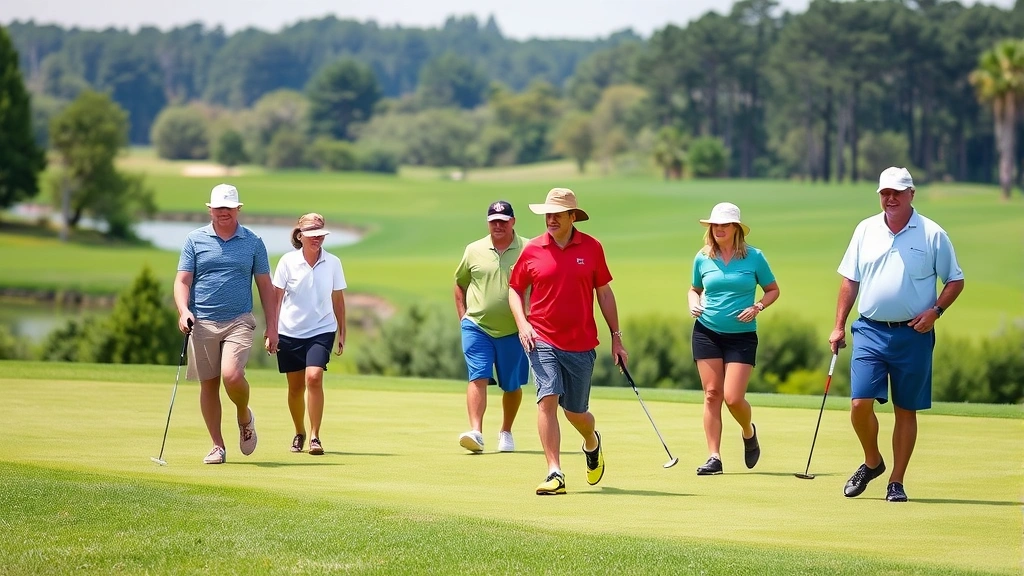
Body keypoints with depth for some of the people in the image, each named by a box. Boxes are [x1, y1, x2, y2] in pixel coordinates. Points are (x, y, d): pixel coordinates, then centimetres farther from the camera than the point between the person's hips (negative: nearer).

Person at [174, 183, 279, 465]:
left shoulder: (253, 242, 6)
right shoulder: (195, 240, 5)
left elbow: (265, 286, 9)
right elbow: (182, 281, 3)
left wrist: (272, 326, 5)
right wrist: (183, 311, -16)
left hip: (238, 322, -2)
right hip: (202, 323, 2)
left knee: (232, 376, -21)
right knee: (208, 385, 4)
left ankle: (244, 416, 10)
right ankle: (217, 446, 14)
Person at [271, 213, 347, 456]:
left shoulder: (333, 263, -1)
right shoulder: (288, 261, -4)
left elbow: (338, 299, 7)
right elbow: (276, 298, -1)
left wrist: (342, 333, 9)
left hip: (321, 330, -1)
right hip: (290, 332, 1)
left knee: (314, 378, -19)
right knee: (295, 386, 8)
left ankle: (315, 436, -13)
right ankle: (299, 433, 29)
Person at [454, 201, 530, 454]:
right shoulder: (474, 251, 5)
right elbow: (459, 283, 18)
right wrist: (463, 315, 8)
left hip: (514, 331, 0)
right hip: (477, 327, 0)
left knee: (512, 385, 9)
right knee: (478, 378, -13)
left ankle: (506, 432, 26)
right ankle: (476, 432, -21)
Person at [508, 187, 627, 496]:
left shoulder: (592, 248, 3)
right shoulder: (532, 250, 1)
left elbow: (604, 293, 10)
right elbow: (515, 289, 12)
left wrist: (616, 337, 10)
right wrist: (522, 323, -5)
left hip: (581, 343, 1)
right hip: (542, 340, -1)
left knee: (575, 411, 8)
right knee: (547, 399, -17)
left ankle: (592, 443, 44)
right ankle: (554, 473, -17)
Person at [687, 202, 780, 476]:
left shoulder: (754, 257, -3)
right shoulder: (702, 258, 4)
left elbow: (773, 290, 7)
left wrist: (757, 307, -10)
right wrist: (693, 304, -1)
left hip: (742, 335, -2)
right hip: (706, 332, 2)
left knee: (733, 397, -10)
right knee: (712, 394, -2)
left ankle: (749, 433, 23)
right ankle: (714, 457, 2)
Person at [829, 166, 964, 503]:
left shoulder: (932, 235, -1)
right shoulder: (866, 230, 8)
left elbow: (955, 280, 5)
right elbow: (850, 280, 12)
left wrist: (935, 311, -11)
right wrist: (839, 326, 7)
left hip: (913, 335, -2)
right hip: (870, 331, 2)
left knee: (906, 410, 3)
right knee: (860, 403, -8)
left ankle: (897, 482, 11)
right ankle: (872, 462, 17)